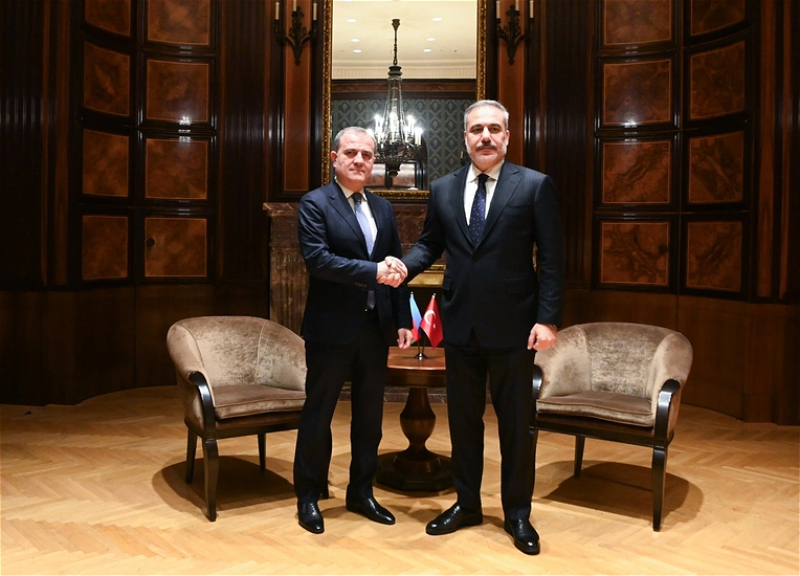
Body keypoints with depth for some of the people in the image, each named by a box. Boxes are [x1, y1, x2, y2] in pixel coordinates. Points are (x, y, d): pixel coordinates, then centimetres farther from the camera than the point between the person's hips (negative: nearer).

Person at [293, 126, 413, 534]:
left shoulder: (383, 208, 12)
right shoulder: (315, 203, -5)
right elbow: (316, 258, -19)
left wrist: (403, 319, 6)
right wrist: (372, 271, -24)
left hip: (375, 328, 6)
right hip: (331, 328, -5)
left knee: (370, 415, 14)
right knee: (318, 415, 7)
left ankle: (361, 492, 30)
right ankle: (308, 497, 23)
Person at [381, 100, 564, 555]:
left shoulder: (535, 186, -4)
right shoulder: (443, 189, 7)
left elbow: (552, 258, -7)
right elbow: (431, 244, 13)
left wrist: (548, 318, -13)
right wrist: (405, 265, -9)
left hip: (513, 327, -3)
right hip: (461, 325, 4)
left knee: (516, 423, 9)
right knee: (463, 418, 15)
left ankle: (518, 513, 27)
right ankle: (467, 504, 33)